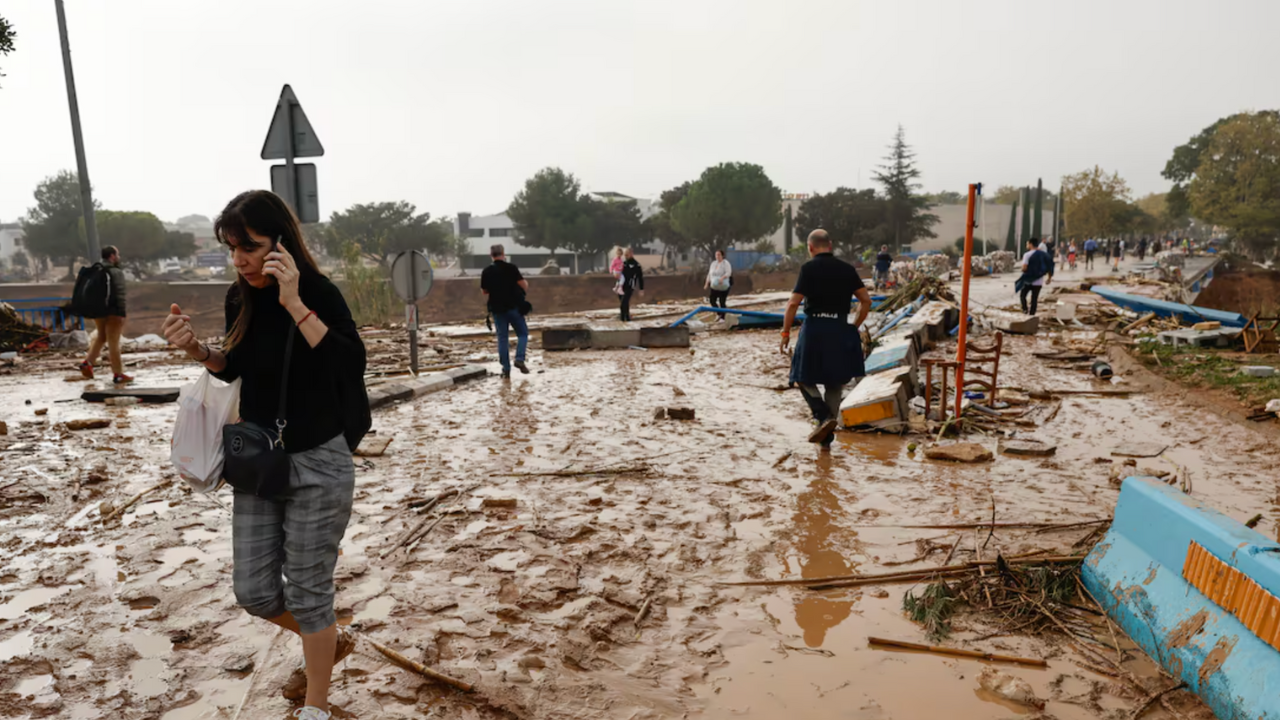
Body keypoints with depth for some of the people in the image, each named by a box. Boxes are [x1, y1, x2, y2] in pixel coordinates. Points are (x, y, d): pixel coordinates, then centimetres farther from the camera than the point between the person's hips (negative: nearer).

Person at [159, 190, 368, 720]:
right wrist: (196, 349, -5)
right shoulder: (240, 298, 0)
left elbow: (352, 364, -31)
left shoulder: (320, 294, -17)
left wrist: (295, 303, -34)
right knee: (253, 591, 13)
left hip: (317, 463, -6)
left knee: (307, 592, 6)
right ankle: (330, 642, 41)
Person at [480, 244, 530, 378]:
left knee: (502, 338, 7)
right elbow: (523, 284, -10)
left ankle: (506, 368, 4)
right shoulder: (511, 268, -8)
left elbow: (484, 291, 10)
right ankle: (519, 359, -10)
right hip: (513, 307, -3)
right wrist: (526, 286, 12)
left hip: (497, 308, 3)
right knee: (523, 333, 10)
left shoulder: (487, 271, 2)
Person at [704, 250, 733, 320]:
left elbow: (728, 273, -23)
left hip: (723, 287, -6)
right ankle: (719, 314, 23)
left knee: (722, 302, -4)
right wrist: (706, 284, 4)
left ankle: (722, 318, 11)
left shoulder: (726, 263, -11)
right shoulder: (713, 264, 8)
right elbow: (709, 274, 11)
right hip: (715, 287, 6)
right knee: (712, 301, 0)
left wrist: (722, 278, -39)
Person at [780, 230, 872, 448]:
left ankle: (824, 417, -9)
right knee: (835, 384, 14)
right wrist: (855, 327, 17)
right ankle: (826, 437, 16)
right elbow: (866, 301, 7)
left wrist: (785, 333, -5)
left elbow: (793, 303, -12)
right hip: (840, 330, 4)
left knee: (804, 378, 13)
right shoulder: (847, 268, 6)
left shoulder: (808, 268, -6)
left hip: (814, 328, -4)